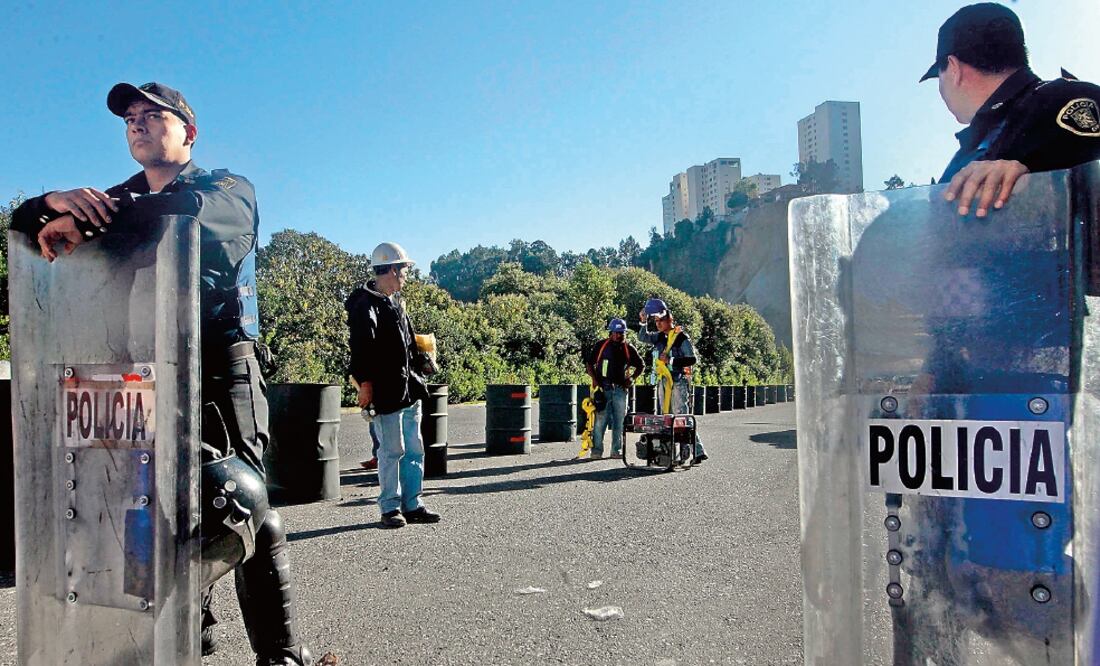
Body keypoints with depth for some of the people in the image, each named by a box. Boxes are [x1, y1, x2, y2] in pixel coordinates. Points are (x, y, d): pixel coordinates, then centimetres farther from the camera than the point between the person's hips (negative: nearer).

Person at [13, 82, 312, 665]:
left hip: (220, 366, -5)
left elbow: (192, 211, -21)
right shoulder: (117, 200, 20)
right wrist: (56, 202, -13)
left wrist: (85, 219, -22)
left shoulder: (229, 189, 4)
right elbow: (23, 222, 11)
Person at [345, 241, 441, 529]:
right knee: (392, 451, -3)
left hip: (410, 390, 9)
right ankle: (390, 508, 10)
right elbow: (361, 346, -18)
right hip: (387, 392, -9)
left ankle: (412, 505, 20)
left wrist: (417, 373, 22)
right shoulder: (365, 305, -10)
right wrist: (365, 382, -23)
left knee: (415, 449, 11)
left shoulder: (396, 303, 19)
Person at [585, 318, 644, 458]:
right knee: (600, 419, -6)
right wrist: (594, 378, -5)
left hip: (620, 389, 3)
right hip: (603, 388, -3)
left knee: (618, 421, 6)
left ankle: (616, 450, 14)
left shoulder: (629, 348, 9)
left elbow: (640, 365, 21)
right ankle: (597, 449, 1)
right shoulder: (601, 346, 1)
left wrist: (631, 378, 6)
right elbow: (588, 362, 7)